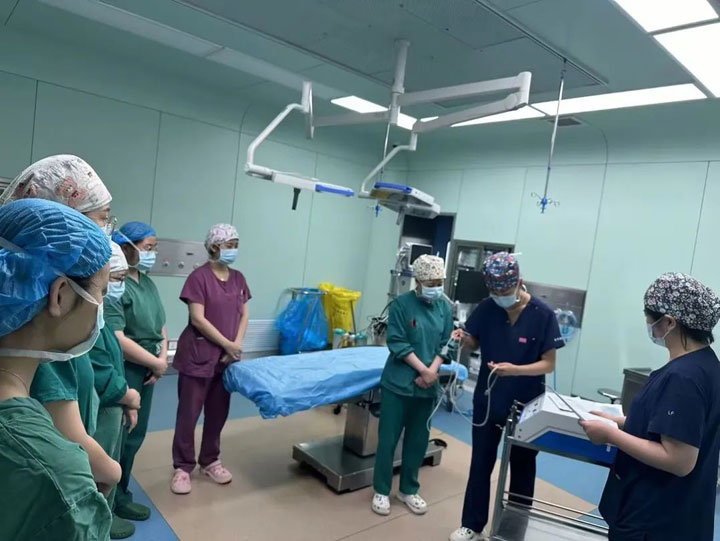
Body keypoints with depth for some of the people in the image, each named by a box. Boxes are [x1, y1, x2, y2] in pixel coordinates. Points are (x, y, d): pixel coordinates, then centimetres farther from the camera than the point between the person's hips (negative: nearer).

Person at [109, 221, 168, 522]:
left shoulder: (148, 283, 9)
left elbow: (160, 325, 15)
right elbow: (117, 339, -24)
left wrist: (163, 357, -1)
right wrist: (156, 363, -14)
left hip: (146, 370, 8)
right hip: (123, 371, -8)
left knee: (135, 434, 18)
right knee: (120, 437, 5)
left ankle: (119, 494, 36)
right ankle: (112, 501, 24)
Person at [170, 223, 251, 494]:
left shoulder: (238, 278, 8)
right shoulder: (199, 276, -12)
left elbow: (244, 314, 9)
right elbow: (197, 319, -16)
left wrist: (237, 344, -6)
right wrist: (228, 344, -14)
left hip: (226, 358, 6)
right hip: (198, 356, -6)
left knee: (218, 412, 15)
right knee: (188, 414, 5)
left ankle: (210, 461, 31)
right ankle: (183, 467, 20)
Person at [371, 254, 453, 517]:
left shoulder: (445, 309, 2)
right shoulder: (401, 304, -10)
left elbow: (445, 345, 3)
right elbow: (397, 344, -13)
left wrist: (432, 371, -11)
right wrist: (423, 369, -17)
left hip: (427, 387, 4)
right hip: (398, 383, -4)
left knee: (418, 440, 15)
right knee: (388, 439, 5)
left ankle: (409, 490, 32)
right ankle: (381, 491, 23)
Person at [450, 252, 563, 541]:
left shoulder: (543, 314, -16)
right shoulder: (487, 308, -7)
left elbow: (549, 364, -14)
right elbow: (474, 344, 5)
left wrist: (514, 370, -31)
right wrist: (463, 338, -19)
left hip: (525, 405, -2)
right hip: (487, 400, 2)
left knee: (522, 469, 16)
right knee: (480, 465, 13)